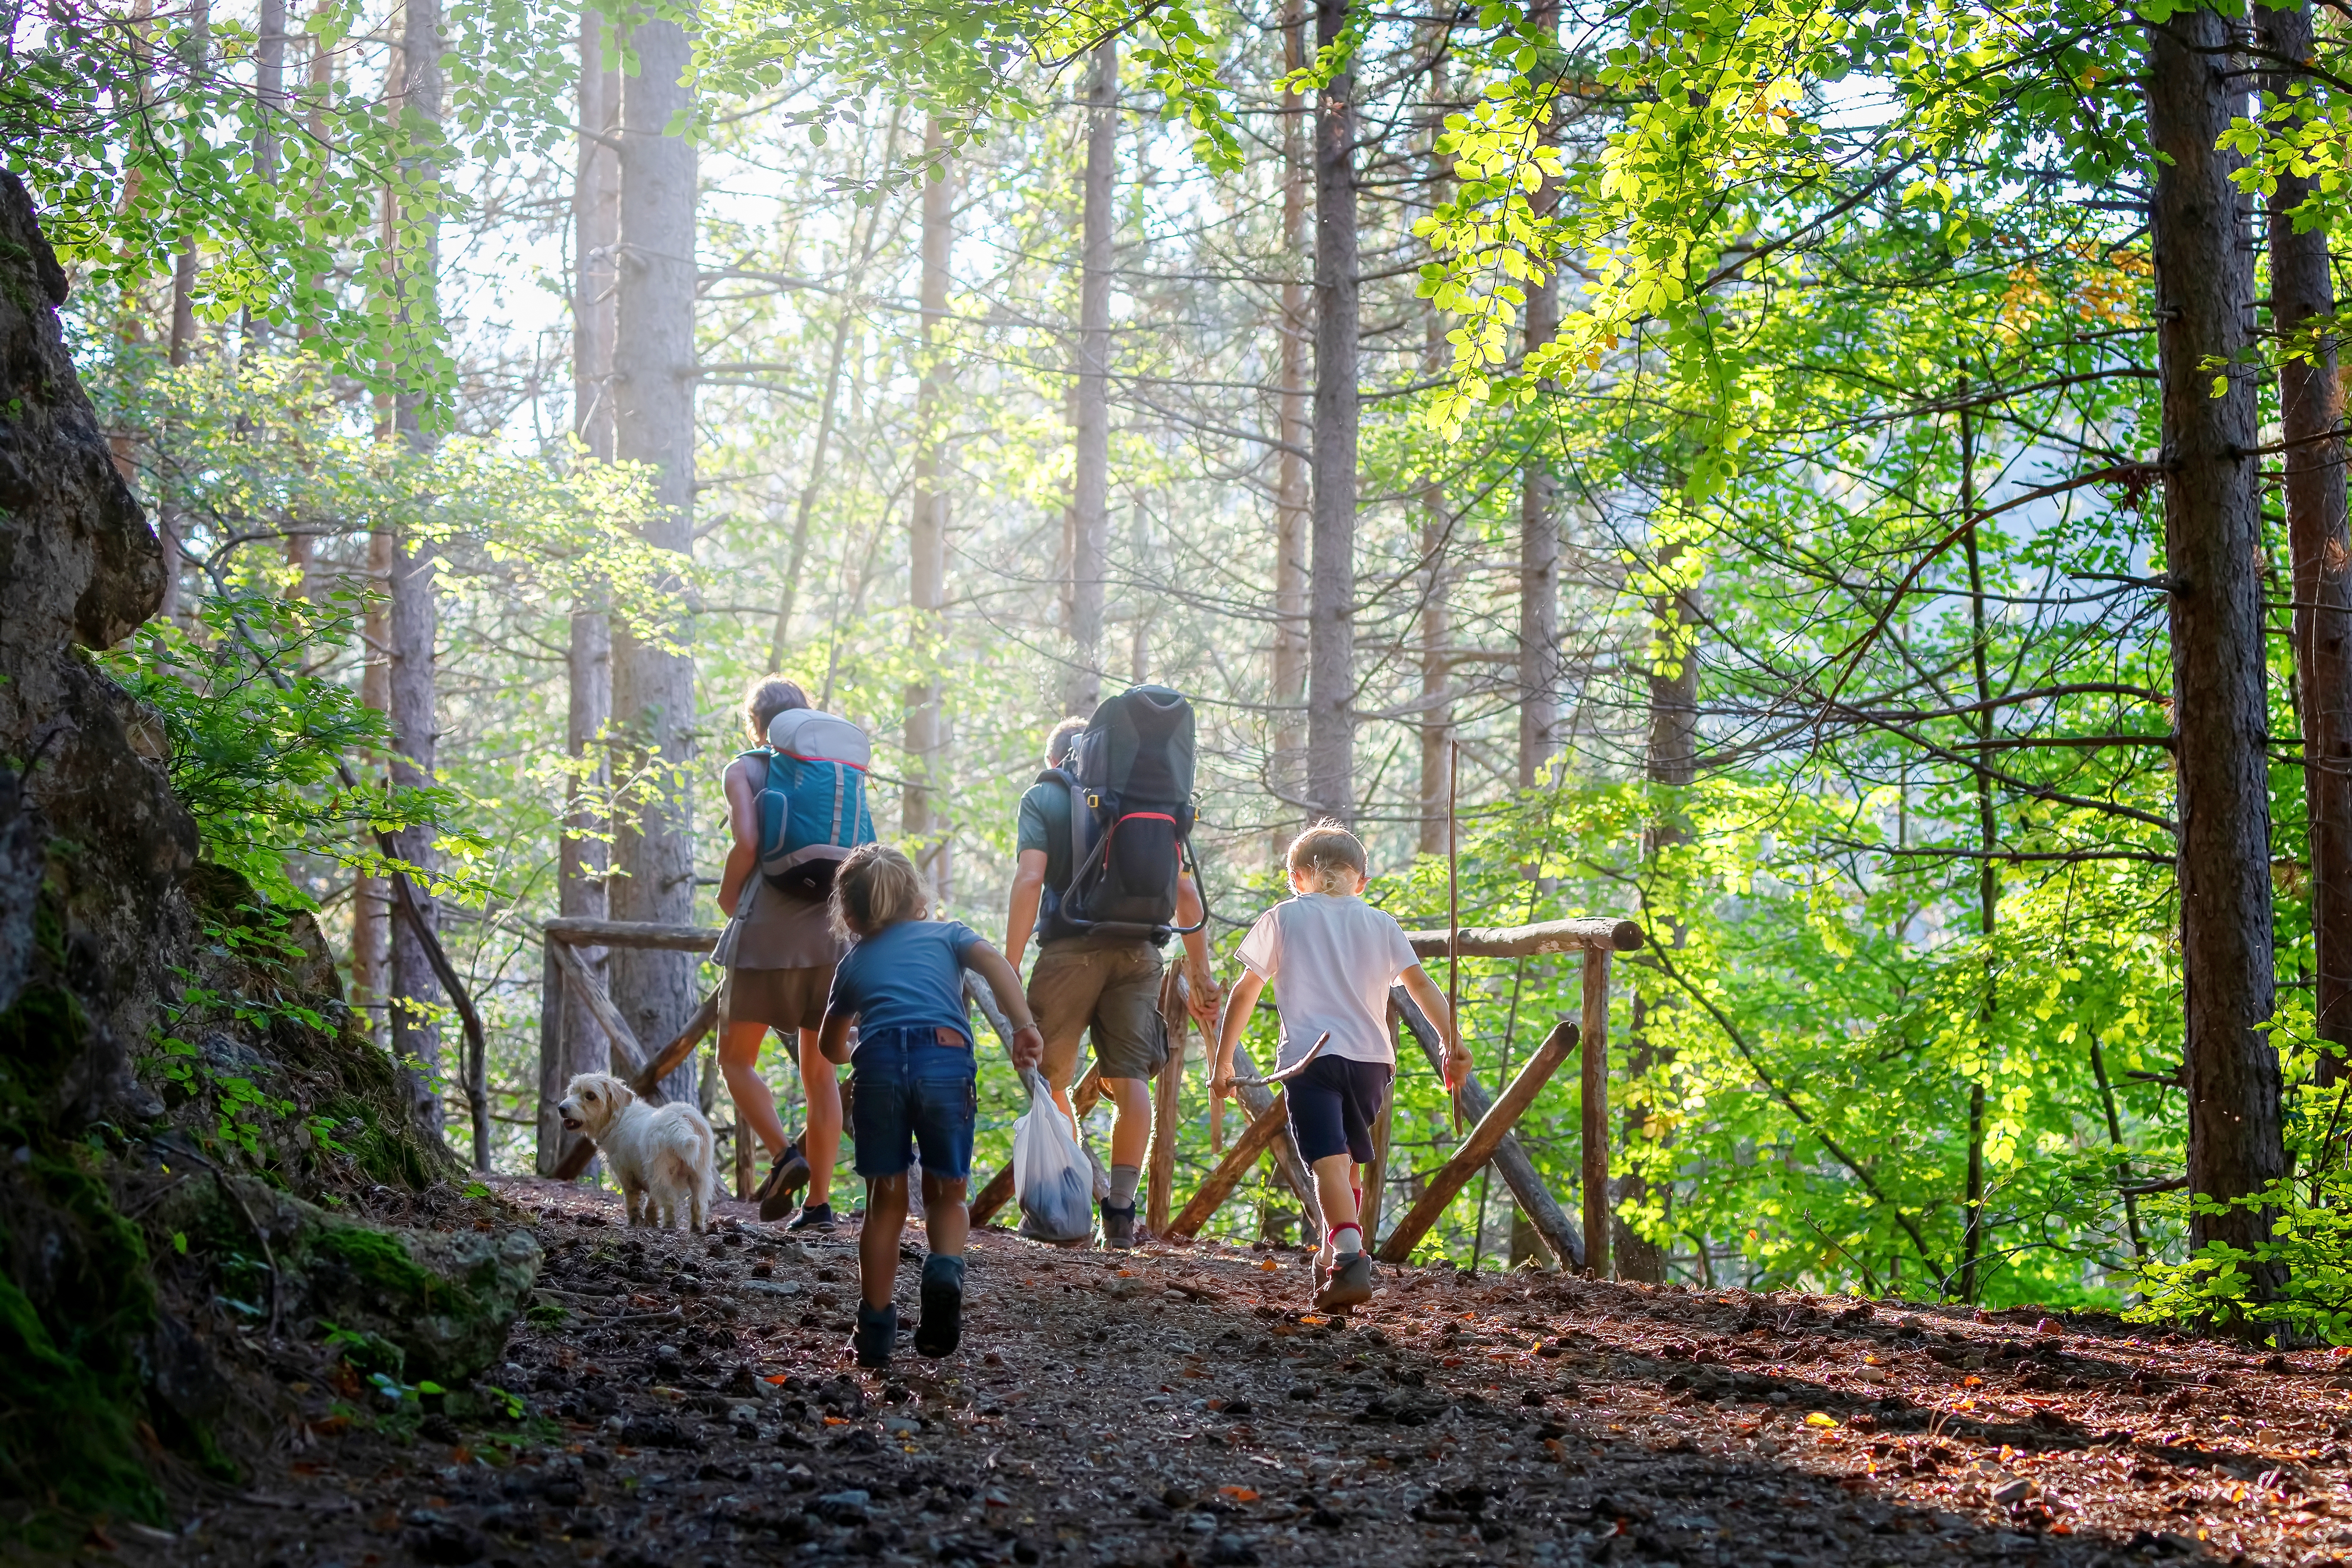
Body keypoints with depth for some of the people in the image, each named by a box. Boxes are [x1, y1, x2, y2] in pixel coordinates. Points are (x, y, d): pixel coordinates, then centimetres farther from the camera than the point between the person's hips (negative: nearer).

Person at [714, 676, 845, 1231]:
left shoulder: (745, 770, 2)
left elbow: (747, 843, -13)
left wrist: (727, 898, 2)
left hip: (767, 932, -4)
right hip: (831, 932, 4)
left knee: (736, 1057, 10)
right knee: (819, 1069, 9)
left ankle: (784, 1155, -12)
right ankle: (819, 1201, 4)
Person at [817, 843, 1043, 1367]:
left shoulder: (853, 963, 31)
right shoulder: (946, 934, 26)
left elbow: (830, 1046, 44)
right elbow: (994, 963, 4)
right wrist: (1024, 1025, -7)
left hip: (878, 1063, 1)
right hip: (945, 1057, -1)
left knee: (885, 1201, 12)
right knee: (947, 1193, 12)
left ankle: (876, 1328, 11)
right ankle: (945, 1267, -18)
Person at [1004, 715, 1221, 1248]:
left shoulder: (1043, 797, 7)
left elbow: (1030, 879, -9)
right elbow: (1185, 891, 10)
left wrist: (1009, 969, -12)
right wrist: (1201, 974, 12)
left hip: (1070, 949, -3)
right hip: (1138, 950, 3)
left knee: (1050, 1080, 12)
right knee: (1130, 1079, 4)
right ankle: (1121, 1210, -5)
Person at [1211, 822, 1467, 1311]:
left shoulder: (1283, 918, 12)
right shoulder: (1380, 924, 17)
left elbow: (1245, 992, 10)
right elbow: (1420, 984, 5)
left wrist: (1223, 1061, 16)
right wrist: (1452, 1043, -1)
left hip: (1311, 1055, -3)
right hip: (1371, 1058, 3)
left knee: (1328, 1161, -16)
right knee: (1348, 1163, 19)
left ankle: (1351, 1258, -34)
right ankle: (1330, 1265, 24)